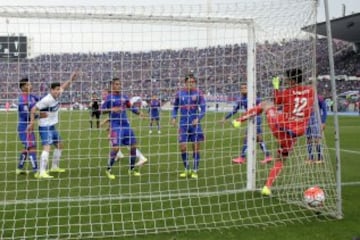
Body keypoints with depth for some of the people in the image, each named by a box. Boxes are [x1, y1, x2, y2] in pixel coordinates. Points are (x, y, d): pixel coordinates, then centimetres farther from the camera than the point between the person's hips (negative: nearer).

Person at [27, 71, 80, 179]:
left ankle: (55, 167, 35)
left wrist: (70, 80, 10)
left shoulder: (56, 95, 1)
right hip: (45, 127, -10)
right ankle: (42, 172, -25)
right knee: (47, 147, -21)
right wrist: (32, 122, -23)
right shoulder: (46, 100, -23)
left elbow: (63, 87, 21)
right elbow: (33, 109, -21)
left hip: (52, 126, 10)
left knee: (59, 145, 20)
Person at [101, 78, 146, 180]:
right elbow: (102, 110, -3)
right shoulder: (109, 97, -2)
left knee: (133, 146, 4)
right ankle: (108, 170, 3)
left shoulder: (124, 97, 11)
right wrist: (112, 109, -21)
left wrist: (139, 112, -2)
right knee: (116, 147, -15)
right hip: (116, 126, -5)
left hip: (126, 125, 5)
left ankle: (132, 169, 18)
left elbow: (131, 107, 16)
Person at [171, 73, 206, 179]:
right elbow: (175, 108, 15)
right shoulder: (179, 94, 3)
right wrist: (173, 117, -1)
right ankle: (187, 169, 16)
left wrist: (198, 119, -17)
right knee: (182, 147, -3)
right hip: (183, 124, 1)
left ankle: (195, 171, 12)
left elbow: (203, 108, -2)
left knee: (196, 147, 0)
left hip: (194, 124, -1)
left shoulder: (198, 93, -3)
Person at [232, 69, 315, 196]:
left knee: (265, 104, 25)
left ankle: (239, 120, 21)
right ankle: (267, 187, 9)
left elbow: (276, 103, 16)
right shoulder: (310, 90, 3)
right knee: (280, 161, 16)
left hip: (278, 125, -2)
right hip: (294, 133, 2)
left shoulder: (287, 92, -3)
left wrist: (276, 87, 23)